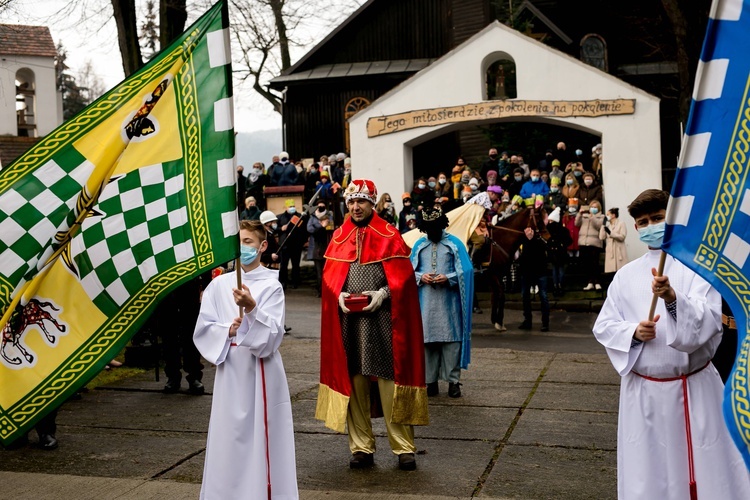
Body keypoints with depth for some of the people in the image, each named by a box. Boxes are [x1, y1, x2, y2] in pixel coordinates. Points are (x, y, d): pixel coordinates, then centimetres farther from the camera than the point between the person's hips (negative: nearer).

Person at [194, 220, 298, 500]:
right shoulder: (219, 284, 5)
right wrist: (228, 330, -14)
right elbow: (202, 329, 3)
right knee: (230, 434, 6)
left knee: (262, 434, 1)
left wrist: (252, 308, -27)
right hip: (230, 368, 3)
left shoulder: (271, 285, -4)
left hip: (261, 369, -2)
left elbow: (274, 334, -13)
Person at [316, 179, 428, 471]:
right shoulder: (339, 238, 11)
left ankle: (404, 448, 6)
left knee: (390, 383, -3)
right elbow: (329, 275, 10)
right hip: (348, 319, 3)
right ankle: (361, 447, 15)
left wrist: (383, 293, -17)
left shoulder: (389, 235, 2)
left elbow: (403, 275, -2)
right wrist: (339, 295, -8)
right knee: (353, 384, 5)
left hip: (382, 320, -3)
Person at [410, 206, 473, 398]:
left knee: (451, 339, -3)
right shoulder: (419, 245, 11)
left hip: (449, 302, -2)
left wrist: (448, 278, -15)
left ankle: (453, 380, 3)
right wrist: (421, 277, -9)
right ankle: (431, 381, 8)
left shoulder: (455, 244, 4)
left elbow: (466, 270, 0)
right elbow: (410, 271, 11)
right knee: (427, 339, 1)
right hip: (426, 302, 2)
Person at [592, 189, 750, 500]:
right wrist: (633, 332, -14)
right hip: (643, 390, 2)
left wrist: (673, 299, -34)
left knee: (706, 470, 5)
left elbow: (709, 321, -17)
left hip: (694, 388, -2)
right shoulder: (626, 275, 5)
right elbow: (603, 326, 6)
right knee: (647, 474, 11)